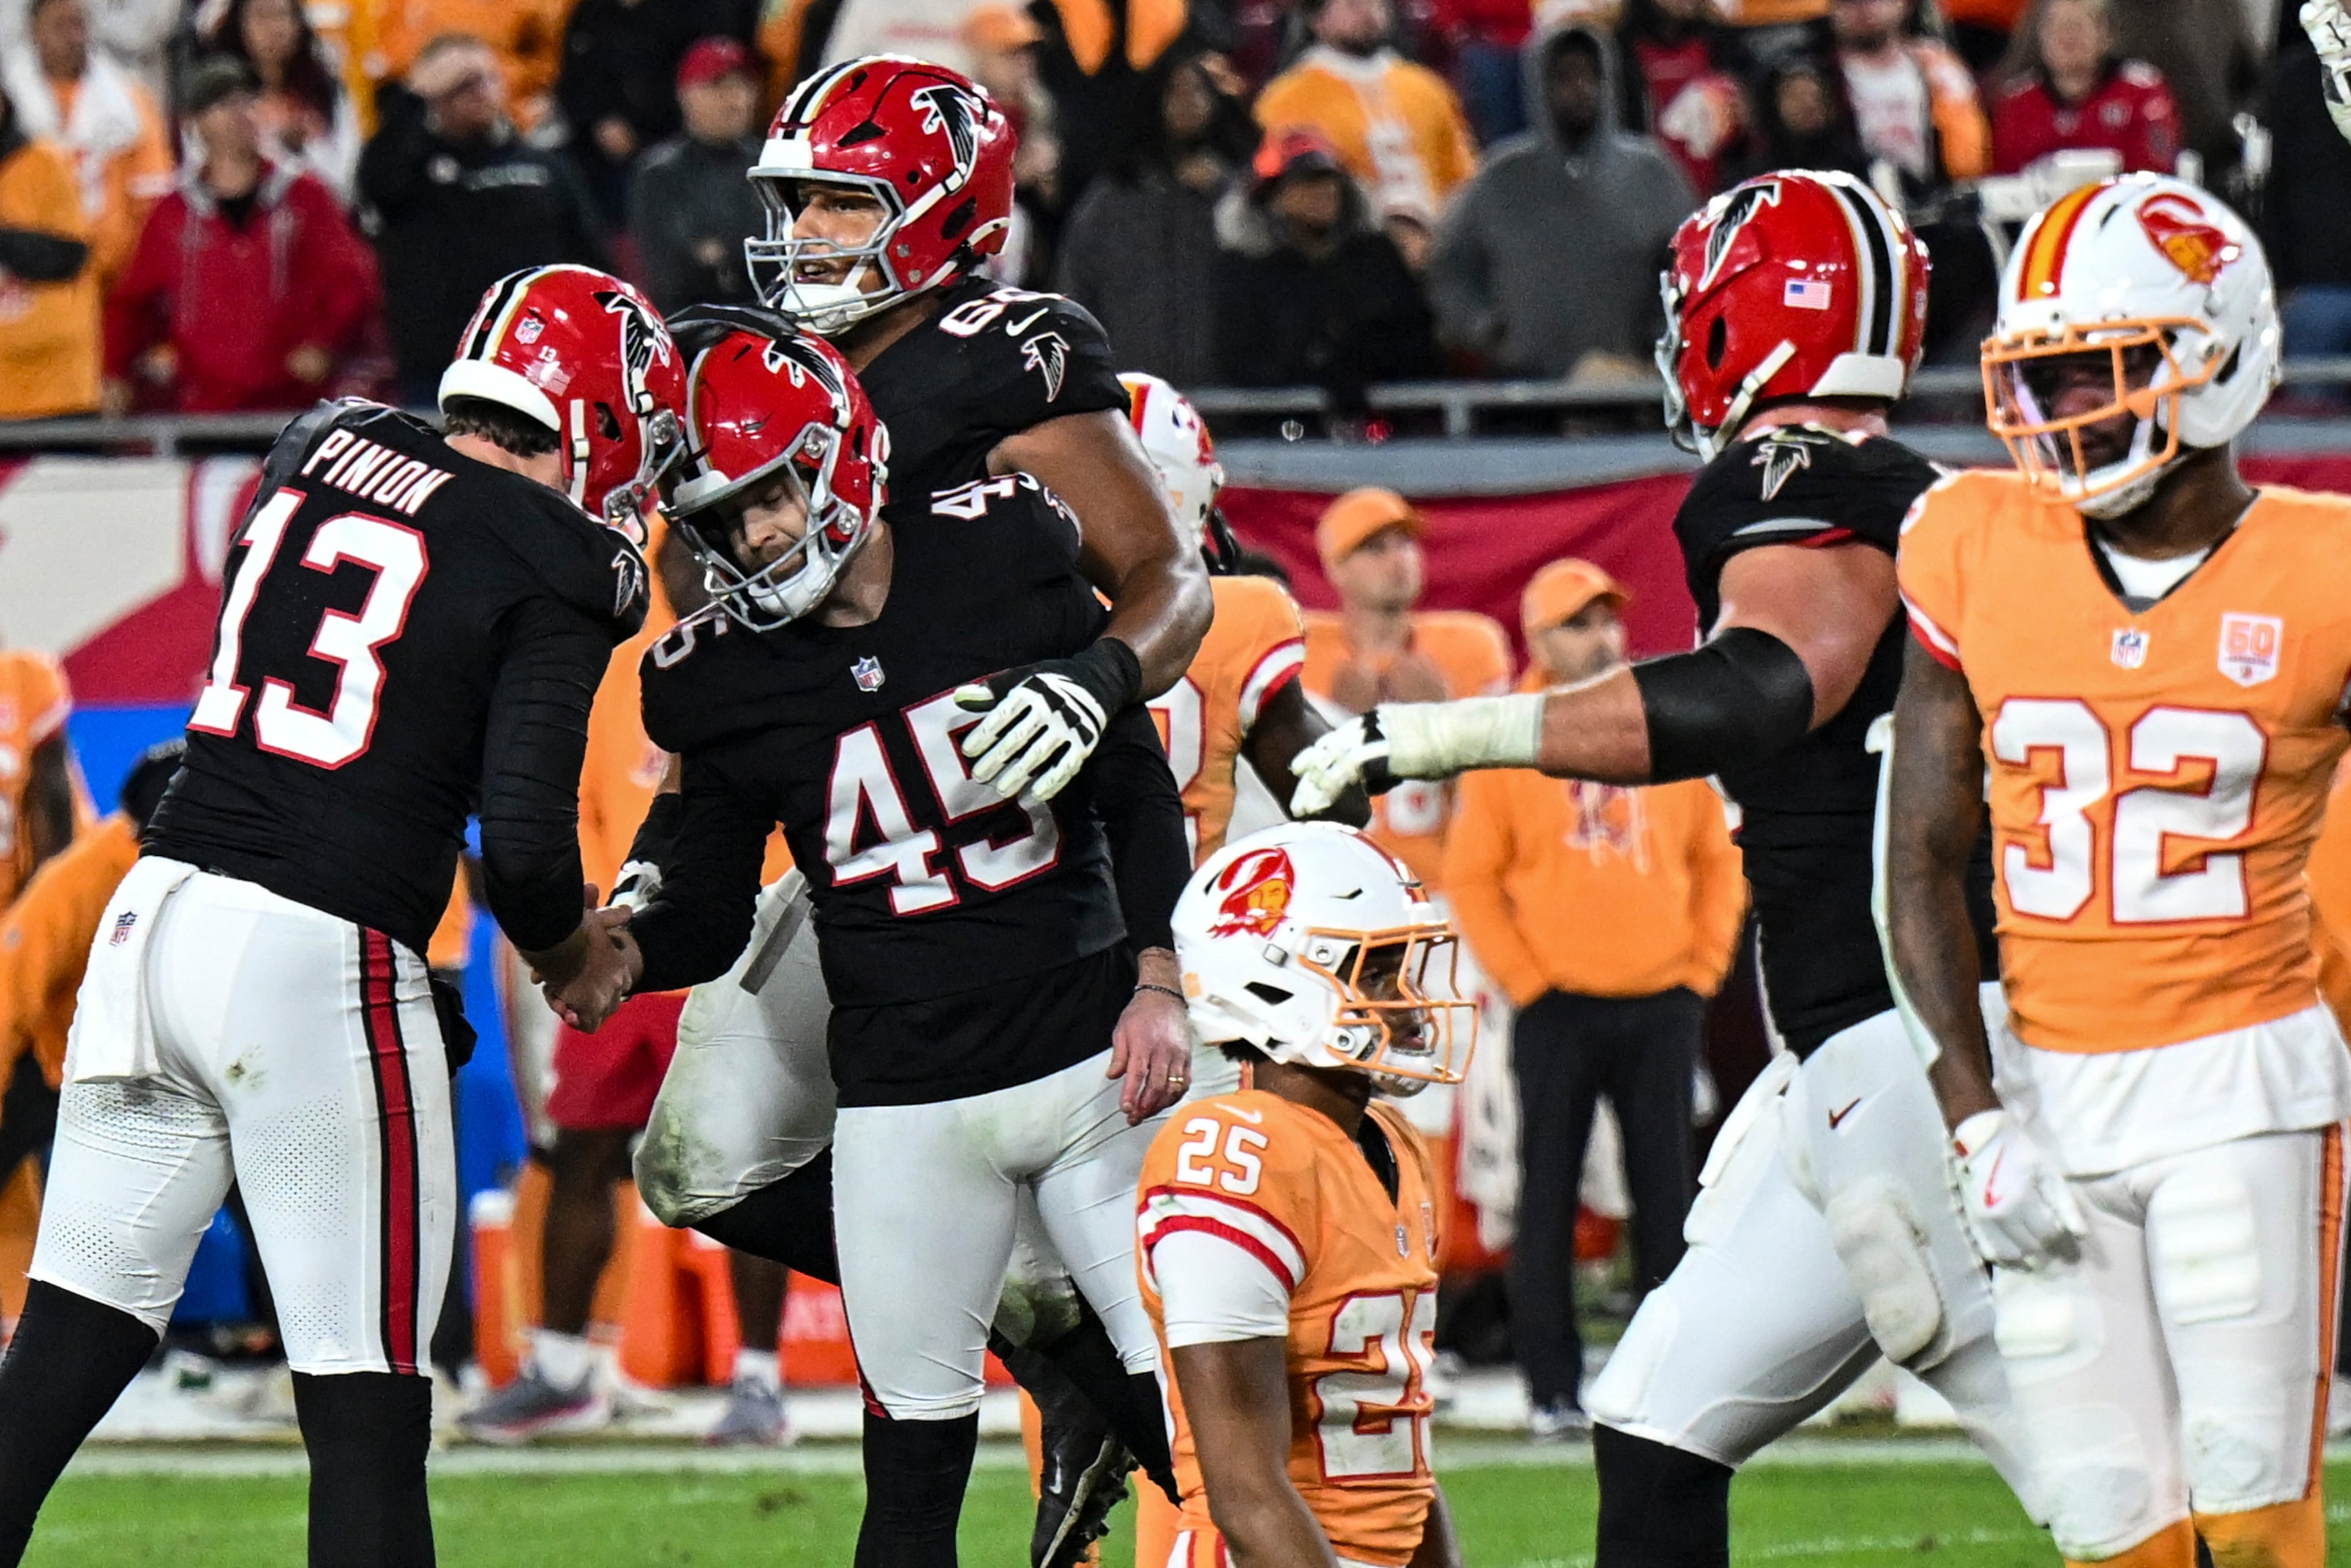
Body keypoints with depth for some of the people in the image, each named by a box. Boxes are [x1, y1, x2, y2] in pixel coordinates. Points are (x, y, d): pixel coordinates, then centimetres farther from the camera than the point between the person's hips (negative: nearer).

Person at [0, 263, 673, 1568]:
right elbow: (523, 840, -11)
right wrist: (575, 960, 9)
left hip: (154, 918, 6)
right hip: (320, 966, -6)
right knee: (365, 1416, 1)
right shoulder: (552, 568, -5)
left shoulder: (317, 451, 13)